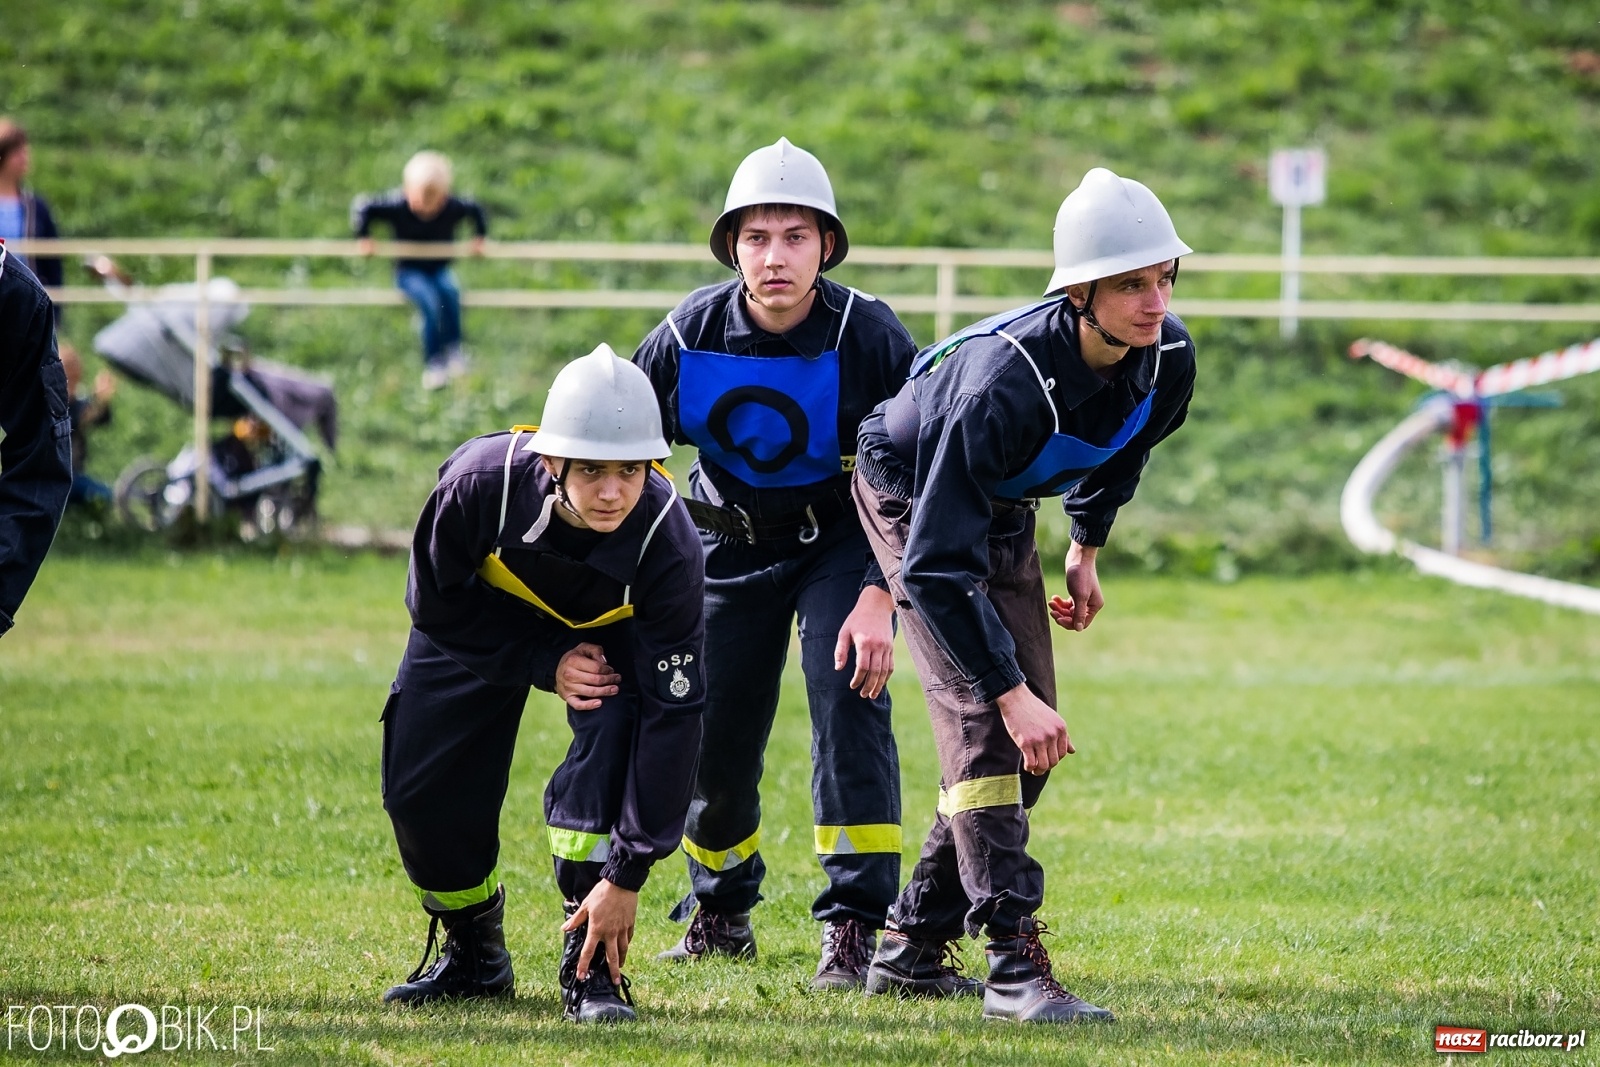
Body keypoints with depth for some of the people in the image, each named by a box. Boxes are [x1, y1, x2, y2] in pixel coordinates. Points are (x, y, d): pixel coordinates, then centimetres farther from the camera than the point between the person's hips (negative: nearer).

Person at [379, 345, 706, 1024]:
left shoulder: (666, 544, -39)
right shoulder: (483, 482, -39)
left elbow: (672, 714, -36)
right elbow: (435, 601, -17)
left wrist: (628, 873, -38)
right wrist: (540, 667, -26)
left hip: (609, 628, -1)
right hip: (486, 616, 1)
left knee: (614, 727, -30)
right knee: (420, 790, -4)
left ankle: (590, 966, -19)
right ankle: (474, 954, 25)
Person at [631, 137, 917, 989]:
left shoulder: (869, 337, -23)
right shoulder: (689, 336, -18)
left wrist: (880, 597, -26)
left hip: (843, 539, -3)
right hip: (733, 540, 3)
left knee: (849, 702, -21)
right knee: (712, 730, 5)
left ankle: (857, 923, -14)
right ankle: (721, 912, 29)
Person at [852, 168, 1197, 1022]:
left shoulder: (1165, 357, -21)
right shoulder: (1004, 383, -41)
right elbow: (937, 564, -39)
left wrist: (1086, 550, 14)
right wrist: (1010, 691, -40)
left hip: (1003, 514, 7)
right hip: (915, 500, -7)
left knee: (1032, 741, 5)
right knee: (984, 721, -20)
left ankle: (912, 949, 15)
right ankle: (1014, 963, -22)